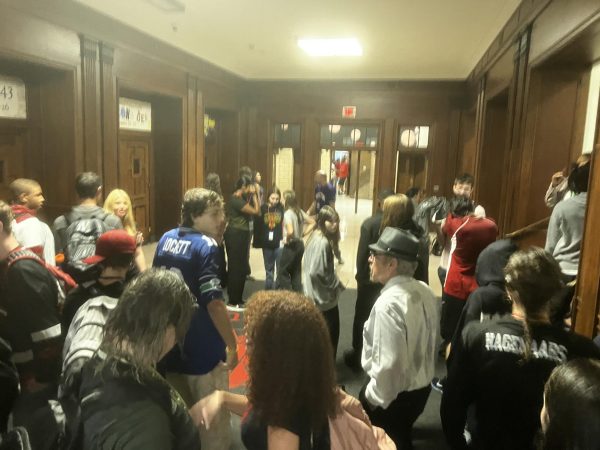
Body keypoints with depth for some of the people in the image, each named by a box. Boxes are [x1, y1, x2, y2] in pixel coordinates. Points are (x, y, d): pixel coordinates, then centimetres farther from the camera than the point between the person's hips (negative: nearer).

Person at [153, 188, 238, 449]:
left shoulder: (166, 239, 4)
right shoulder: (206, 246, -19)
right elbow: (213, 302, -26)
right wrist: (232, 344, -17)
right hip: (202, 348, -7)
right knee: (213, 418, 11)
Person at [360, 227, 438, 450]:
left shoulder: (388, 304, -32)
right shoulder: (425, 291, -7)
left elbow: (389, 364, -32)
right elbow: (426, 343, 4)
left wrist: (373, 398, -16)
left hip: (392, 395, -7)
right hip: (421, 387, 7)